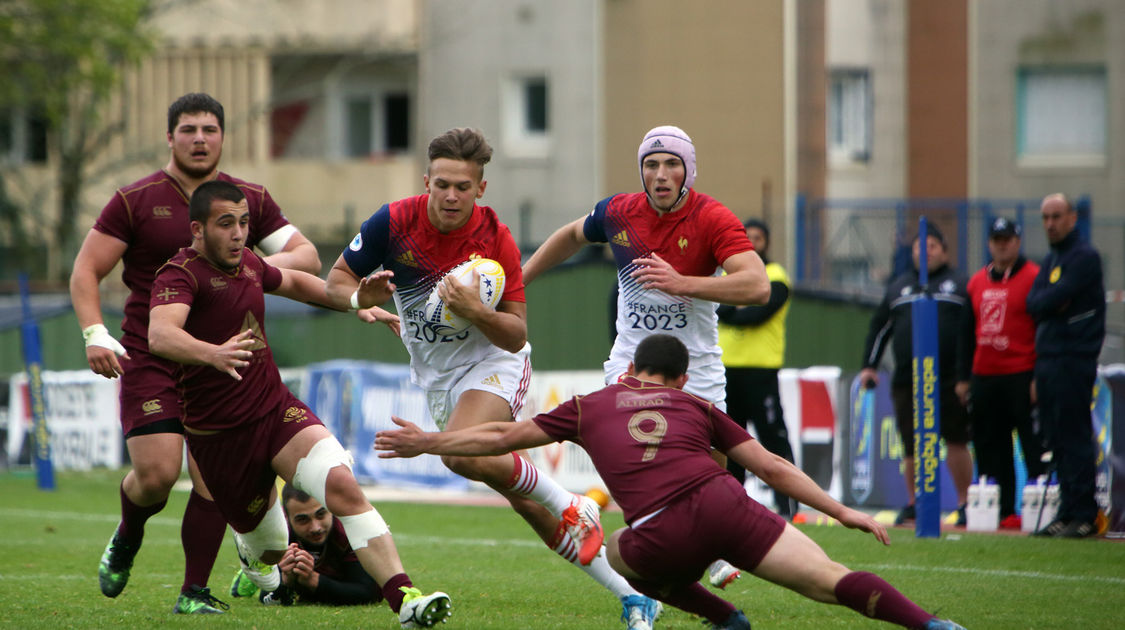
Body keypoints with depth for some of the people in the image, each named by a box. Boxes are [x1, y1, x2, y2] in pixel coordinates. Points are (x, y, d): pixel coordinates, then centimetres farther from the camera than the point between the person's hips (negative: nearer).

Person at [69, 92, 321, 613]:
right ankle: (127, 537, 21)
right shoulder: (135, 201, -1)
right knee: (157, 472, -13)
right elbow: (86, 270, 0)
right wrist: (95, 334, -15)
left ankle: (195, 592, 3)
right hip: (148, 358, -2)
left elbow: (309, 258, 7)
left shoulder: (251, 201, 7)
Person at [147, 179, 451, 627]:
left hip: (277, 410, 5)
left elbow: (293, 282, 33)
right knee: (267, 546, 9)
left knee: (341, 483, -23)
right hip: (218, 435, -5)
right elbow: (160, 335, -36)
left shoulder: (248, 263, 9)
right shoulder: (180, 275, -15)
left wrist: (354, 300, 19)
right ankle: (252, 559, 51)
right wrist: (213, 353, -55)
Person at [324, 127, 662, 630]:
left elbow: (516, 335, -16)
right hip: (435, 375, 4)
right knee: (518, 496, 3)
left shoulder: (496, 241, -20)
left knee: (464, 453, -34)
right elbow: (337, 278, -2)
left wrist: (474, 312, -35)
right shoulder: (394, 222, -13)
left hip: (492, 362, -4)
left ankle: (571, 509, -11)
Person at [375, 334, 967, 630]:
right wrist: (842, 511, 24)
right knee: (831, 580, -6)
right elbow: (771, 467, 21)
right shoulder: (698, 407, 28)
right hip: (723, 505, 1)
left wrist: (425, 442, 46)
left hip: (663, 537, -1)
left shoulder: (591, 407, 28)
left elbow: (501, 437, 33)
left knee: (618, 553, 34)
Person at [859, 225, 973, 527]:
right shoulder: (898, 287, 18)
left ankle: (963, 504, 5)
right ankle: (912, 504, 14)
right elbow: (879, 327, 21)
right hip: (907, 383, 3)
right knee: (912, 446, 2)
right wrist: (869, 365, 12)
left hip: (950, 380, -3)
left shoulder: (959, 285, 9)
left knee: (956, 442, -3)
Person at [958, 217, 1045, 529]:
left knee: (1033, 446, -8)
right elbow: (968, 333, 21)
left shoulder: (1034, 278, -2)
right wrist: (963, 377, 17)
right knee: (990, 451, 6)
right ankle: (1001, 512, 11)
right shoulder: (977, 282, 16)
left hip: (1021, 377, -6)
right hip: (984, 380, 6)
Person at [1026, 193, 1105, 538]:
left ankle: (1084, 515, -8)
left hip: (1074, 360, -9)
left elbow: (1055, 298, -18)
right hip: (1046, 360, 9)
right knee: (1057, 442, 9)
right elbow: (1034, 304, 9)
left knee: (1075, 439, -9)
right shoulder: (1050, 261, 20)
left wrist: (1046, 302, 0)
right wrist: (1052, 302, -8)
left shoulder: (1084, 257, -8)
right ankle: (1067, 513, 13)